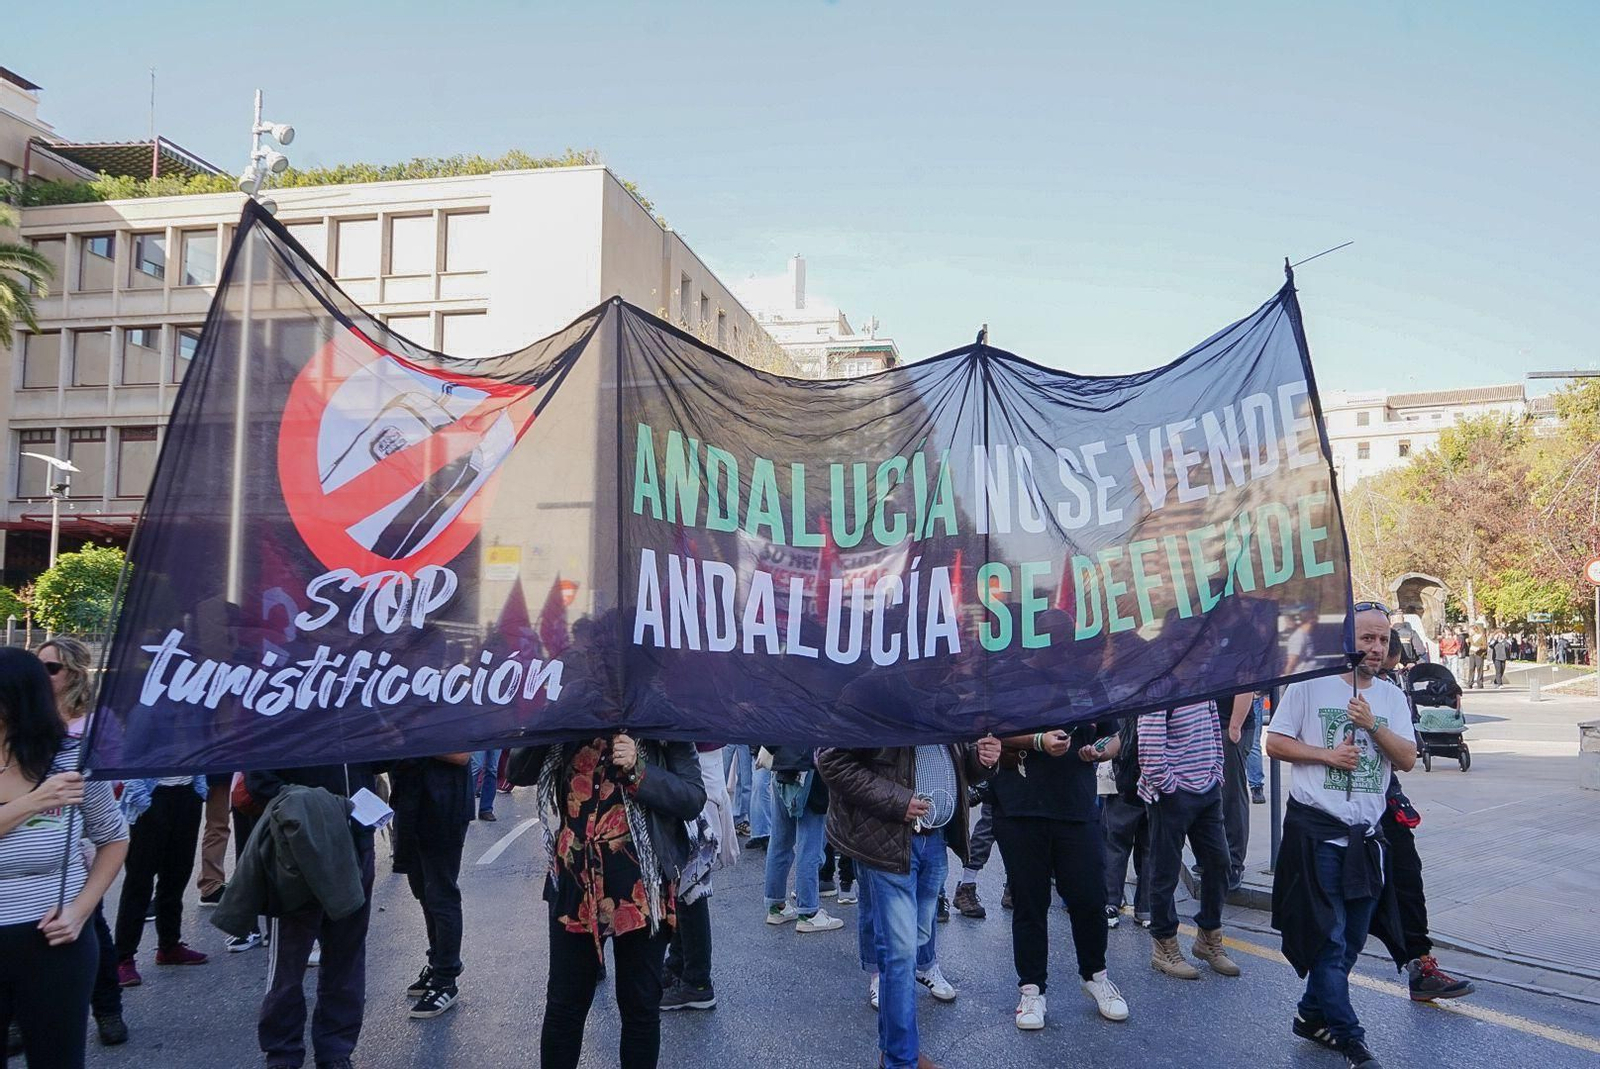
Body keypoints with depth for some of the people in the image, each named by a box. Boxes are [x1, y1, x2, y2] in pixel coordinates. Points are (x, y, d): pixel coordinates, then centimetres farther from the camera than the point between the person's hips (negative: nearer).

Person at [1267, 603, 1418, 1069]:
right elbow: (1274, 743, -4)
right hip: (1315, 831, -5)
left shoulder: (1392, 698, 9)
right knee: (1328, 936, -3)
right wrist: (1326, 754, -15)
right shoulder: (1310, 686, -4)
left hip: (1367, 834, 5)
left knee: (1351, 938, 12)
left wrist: (1372, 725, -14)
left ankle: (1313, 1015, 28)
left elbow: (1407, 759, 0)